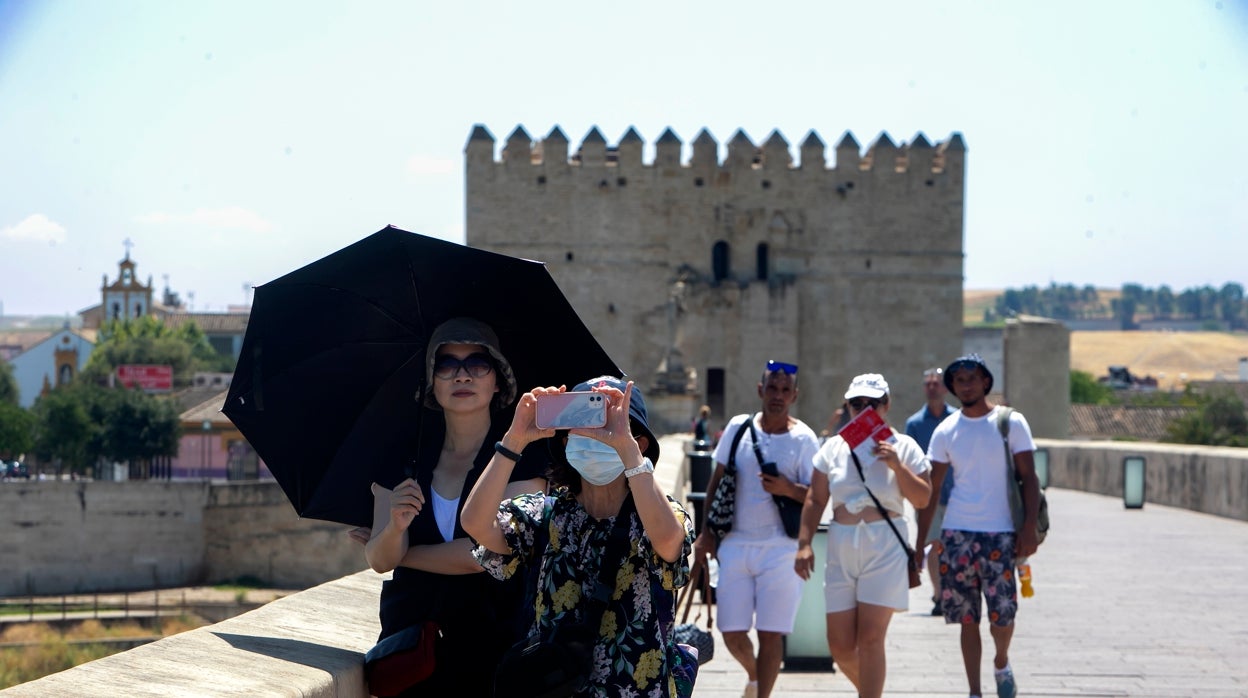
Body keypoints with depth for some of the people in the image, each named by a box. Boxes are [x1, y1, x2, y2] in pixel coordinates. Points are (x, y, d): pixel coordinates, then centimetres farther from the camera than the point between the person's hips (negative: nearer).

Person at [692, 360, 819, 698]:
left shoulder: (803, 438, -3)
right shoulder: (738, 427, 5)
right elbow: (717, 480, 12)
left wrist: (789, 489, -24)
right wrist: (706, 533, 9)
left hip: (780, 549, -3)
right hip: (735, 545, 3)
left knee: (771, 633, -4)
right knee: (732, 633, 6)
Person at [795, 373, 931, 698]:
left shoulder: (902, 447, 3)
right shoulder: (834, 448, 10)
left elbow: (922, 499, -2)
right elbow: (815, 500, 10)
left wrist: (897, 466, -14)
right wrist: (804, 543, 1)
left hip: (885, 549, -3)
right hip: (841, 550, 3)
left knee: (870, 639, -12)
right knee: (840, 645, 3)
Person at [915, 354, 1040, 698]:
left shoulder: (1011, 423, 0)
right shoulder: (945, 431, 6)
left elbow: (1029, 478, -1)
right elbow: (931, 489, 9)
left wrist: (1029, 526, -13)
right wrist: (919, 542, 4)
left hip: (999, 534, -2)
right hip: (957, 534, 2)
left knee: (1002, 613, -7)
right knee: (967, 618, 3)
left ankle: (1002, 663, 25)